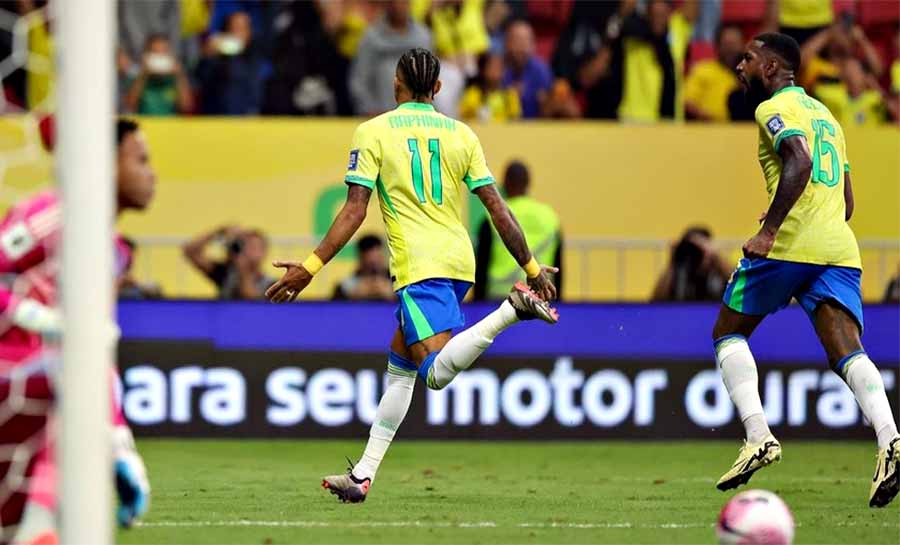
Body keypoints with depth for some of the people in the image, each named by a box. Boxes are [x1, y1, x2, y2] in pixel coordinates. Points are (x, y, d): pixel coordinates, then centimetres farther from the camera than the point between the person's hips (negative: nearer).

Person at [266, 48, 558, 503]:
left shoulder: (373, 132, 1)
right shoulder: (461, 135, 12)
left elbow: (354, 210, -6)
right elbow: (496, 208, 8)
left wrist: (311, 267, -3)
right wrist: (532, 267, 15)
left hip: (418, 266, -6)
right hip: (459, 261, 6)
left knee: (437, 372, -20)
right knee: (399, 365, 16)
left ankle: (512, 310, -37)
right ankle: (364, 474, 16)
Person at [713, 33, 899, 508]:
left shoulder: (775, 108, 1)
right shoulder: (825, 115, 27)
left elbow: (800, 162, -19)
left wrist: (769, 229, -24)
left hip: (789, 243, -7)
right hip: (839, 248, 7)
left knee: (729, 332, 10)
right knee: (847, 351, -7)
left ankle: (758, 437, -6)